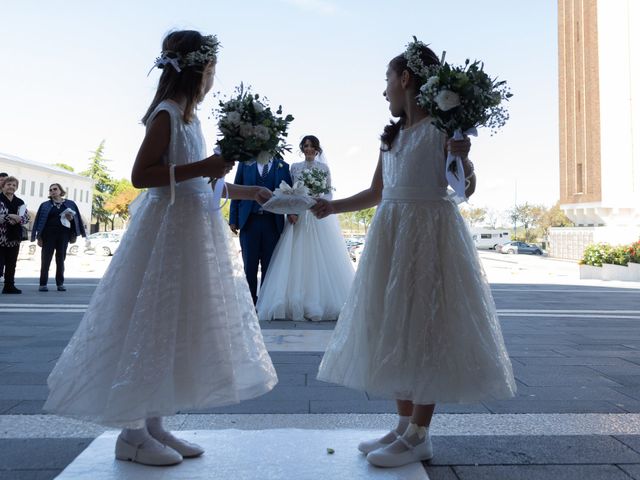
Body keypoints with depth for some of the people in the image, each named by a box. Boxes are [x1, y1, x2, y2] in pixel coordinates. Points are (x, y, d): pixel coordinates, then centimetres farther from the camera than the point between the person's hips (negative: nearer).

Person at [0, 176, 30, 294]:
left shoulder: (20, 202, 12)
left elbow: (26, 218, 4)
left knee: (11, 263, 9)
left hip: (14, 237, 5)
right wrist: (10, 216, -19)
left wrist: (18, 219, -15)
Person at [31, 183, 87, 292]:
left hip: (63, 235, 1)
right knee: (46, 260, -2)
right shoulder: (45, 205, 7)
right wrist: (39, 237, -4)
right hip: (48, 235, -1)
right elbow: (39, 221, 4)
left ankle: (60, 284, 10)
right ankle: (43, 284, 2)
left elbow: (76, 219, 10)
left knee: (61, 260, 5)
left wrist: (71, 219, -14)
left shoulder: (70, 204, 9)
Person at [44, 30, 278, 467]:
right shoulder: (166, 113, -10)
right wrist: (200, 167, -20)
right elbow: (140, 175, -17)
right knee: (153, 328, -3)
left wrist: (247, 192, 25)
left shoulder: (188, 116, 16)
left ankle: (154, 426, 22)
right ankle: (132, 434, 12)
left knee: (174, 330, 11)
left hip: (192, 233, 9)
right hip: (167, 231, -9)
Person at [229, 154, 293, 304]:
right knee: (249, 265, 5)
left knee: (269, 266, 5)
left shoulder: (283, 166, 8)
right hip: (249, 221, 0)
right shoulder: (245, 163, 7)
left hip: (273, 223, 1)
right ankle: (250, 302, 15)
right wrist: (233, 219, 1)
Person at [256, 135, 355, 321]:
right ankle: (297, 303, 1)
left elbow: (329, 192, 8)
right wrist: (290, 211, -8)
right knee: (296, 259, -4)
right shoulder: (295, 167, 12)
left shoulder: (324, 168, 9)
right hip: (298, 217, 1)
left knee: (322, 259, -4)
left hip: (320, 216, -1)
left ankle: (323, 302, 3)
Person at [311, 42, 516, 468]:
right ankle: (405, 425, 22)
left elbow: (466, 189, -9)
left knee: (424, 328, -2)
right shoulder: (393, 135, 16)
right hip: (392, 235, 8)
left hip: (429, 233, -8)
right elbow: (376, 193, 19)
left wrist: (460, 155, -26)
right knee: (395, 329, 9)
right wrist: (331, 207, 17)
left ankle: (419, 436, 11)